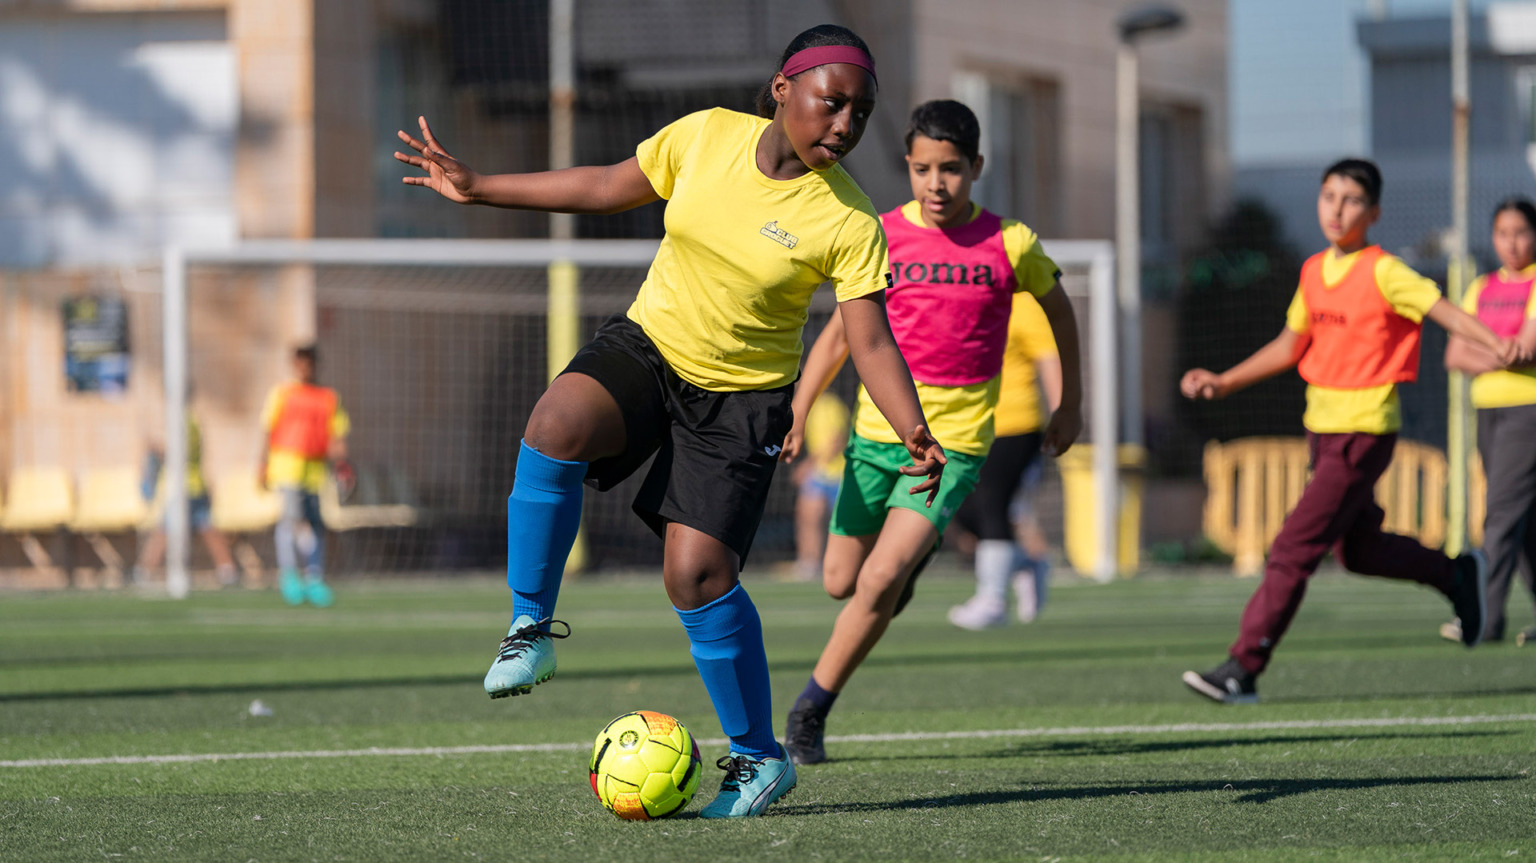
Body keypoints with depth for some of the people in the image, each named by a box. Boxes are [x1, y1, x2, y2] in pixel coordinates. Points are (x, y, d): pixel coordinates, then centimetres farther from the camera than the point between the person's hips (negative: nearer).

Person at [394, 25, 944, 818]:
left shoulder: (849, 223, -16)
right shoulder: (707, 136, -8)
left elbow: (871, 343, -16)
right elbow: (605, 188, 5)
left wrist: (916, 436, -32)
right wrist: (476, 188, 7)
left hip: (743, 398, -2)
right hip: (648, 344, 2)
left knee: (696, 570, -14)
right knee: (558, 421, -30)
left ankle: (758, 754, 7)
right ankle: (531, 627, -14)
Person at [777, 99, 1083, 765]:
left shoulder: (1009, 243, -4)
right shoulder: (882, 236, -1)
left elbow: (1058, 309, 15)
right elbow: (840, 333, 8)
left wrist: (1070, 403, 19)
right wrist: (796, 416, 1)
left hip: (956, 441, -3)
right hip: (878, 430, 3)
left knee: (880, 581, -18)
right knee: (840, 582, 11)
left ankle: (811, 709, -4)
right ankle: (914, 550, 46)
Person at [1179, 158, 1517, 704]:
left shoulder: (1382, 273, -12)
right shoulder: (1314, 271, 9)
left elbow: (1444, 311, -21)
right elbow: (1291, 345, 19)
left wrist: (1497, 345, -38)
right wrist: (1223, 383, 16)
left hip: (1363, 432, -8)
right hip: (1321, 428, 8)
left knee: (1293, 550, -11)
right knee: (1357, 551, 20)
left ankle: (1242, 669, -9)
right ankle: (1458, 576, 40)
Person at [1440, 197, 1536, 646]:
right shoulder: (1482, 288, 14)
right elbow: (1455, 356, 8)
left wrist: (1477, 353, -3)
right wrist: (1499, 357, -11)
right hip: (1489, 411, 7)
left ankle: (1488, 617, -17)